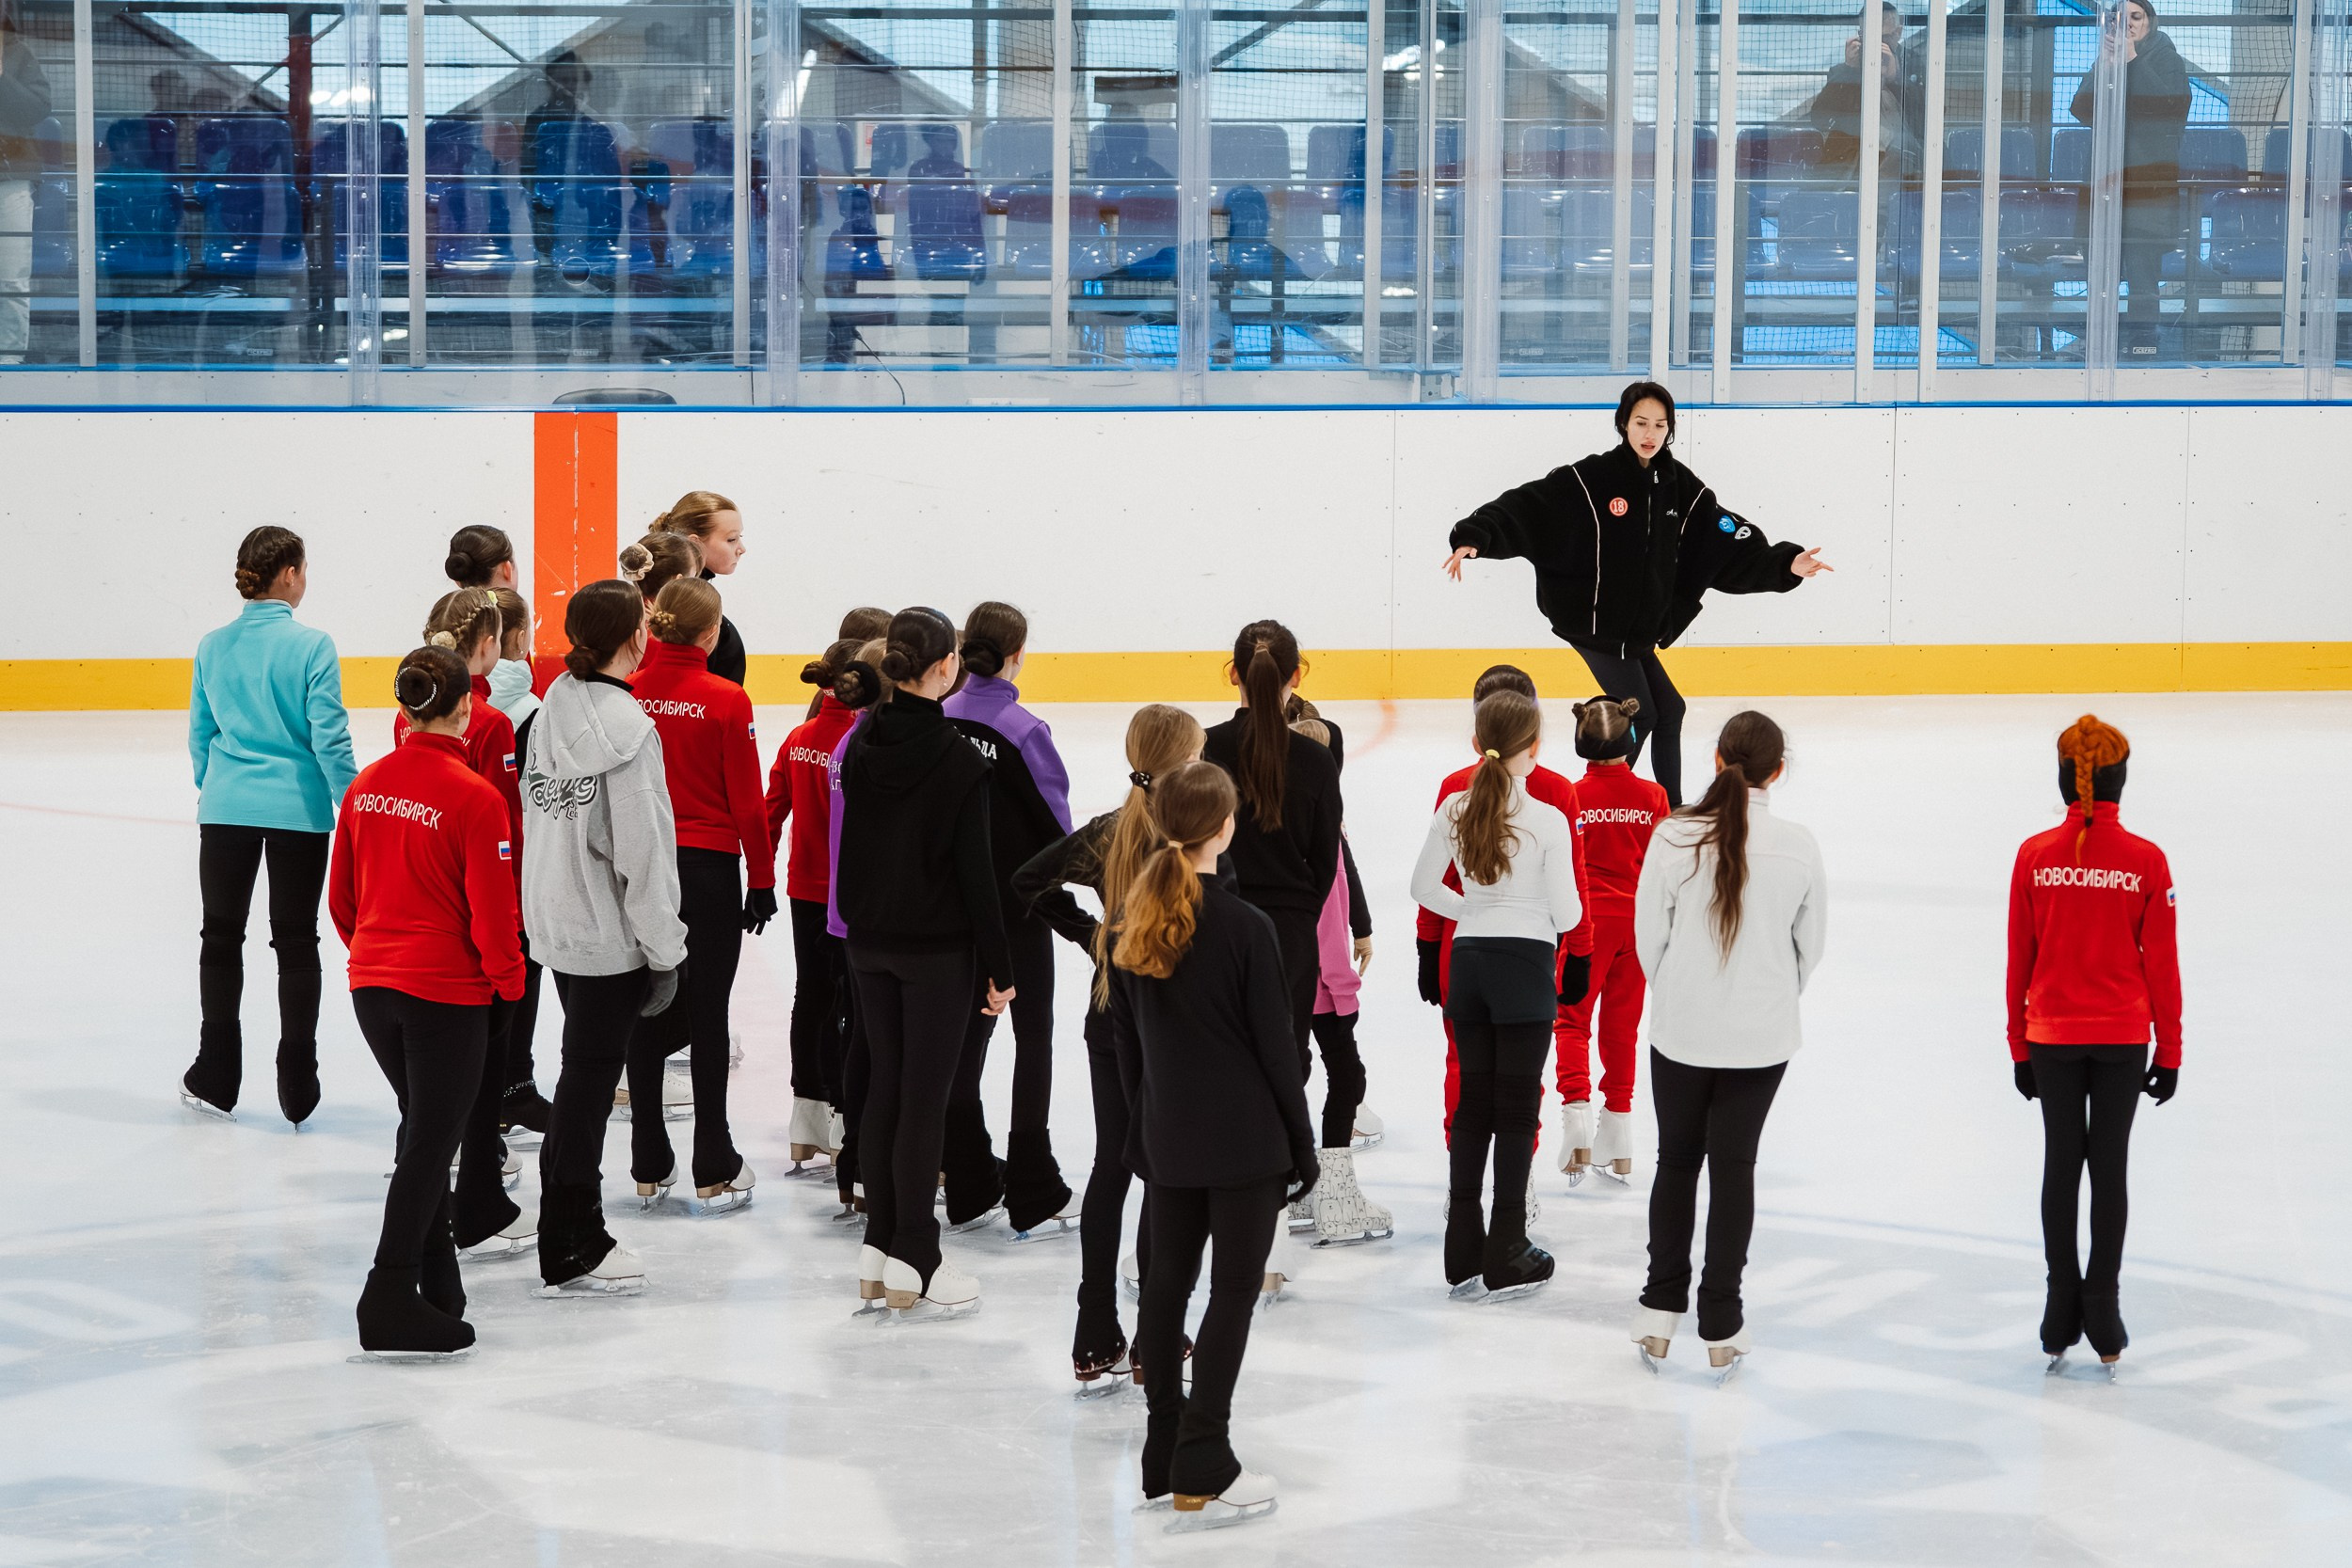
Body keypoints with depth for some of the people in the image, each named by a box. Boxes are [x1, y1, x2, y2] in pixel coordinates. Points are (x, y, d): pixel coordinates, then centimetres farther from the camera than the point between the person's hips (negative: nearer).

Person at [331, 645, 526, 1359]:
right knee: (430, 1142, 1)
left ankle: (438, 1280, 29)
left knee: (423, 1127, 21)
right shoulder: (476, 798, -17)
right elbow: (492, 912, -15)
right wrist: (509, 982, 1)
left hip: (372, 984, 6)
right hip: (447, 992, -6)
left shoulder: (366, 786, 2)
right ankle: (391, 1302, 0)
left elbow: (341, 897, 10)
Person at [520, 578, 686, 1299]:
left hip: (556, 923, 8)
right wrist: (664, 952, -12)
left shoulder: (553, 711, 4)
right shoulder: (625, 725, -20)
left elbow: (540, 818, 10)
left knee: (586, 1074, 18)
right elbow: (640, 847, -19)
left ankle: (580, 1230, 28)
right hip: (609, 934, -8)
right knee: (588, 1081, 1)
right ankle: (569, 1253, 9)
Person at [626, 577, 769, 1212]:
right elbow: (748, 801, -8)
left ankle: (650, 1167, 16)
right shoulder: (726, 700, -11)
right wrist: (761, 879, 3)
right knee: (706, 1018, 3)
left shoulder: (626, 694, -3)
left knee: (648, 1017, 11)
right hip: (709, 868, -3)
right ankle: (714, 1173, 7)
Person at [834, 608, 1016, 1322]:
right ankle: (913, 1268, 3)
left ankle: (878, 1252, 19)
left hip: (869, 941, 6)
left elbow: (852, 844, 7)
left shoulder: (862, 745, 0)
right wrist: (999, 966, -7)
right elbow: (975, 870, -14)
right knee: (924, 1099, -1)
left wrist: (859, 920, 17)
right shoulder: (960, 760, -17)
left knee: (885, 1087, 14)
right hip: (936, 947, -6)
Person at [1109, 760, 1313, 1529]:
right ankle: (1202, 1473, -1)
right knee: (1234, 1292, 0)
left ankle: (1165, 1458, 20)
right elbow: (1275, 1047, -11)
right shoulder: (1246, 928, -16)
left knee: (1166, 1283, 14)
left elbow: (1125, 1037, 8)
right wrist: (1303, 1145, -2)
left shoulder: (1129, 923, 0)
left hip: (1170, 1140, 6)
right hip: (1245, 1140, -5)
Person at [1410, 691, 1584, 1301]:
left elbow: (1424, 888, 5)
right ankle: (1506, 1256, 6)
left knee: (1473, 1101, 11)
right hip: (1526, 962, -4)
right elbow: (1567, 914, -11)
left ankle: (1463, 1251, 14)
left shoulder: (1453, 810, -2)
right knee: (1517, 1107, 3)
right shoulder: (1548, 820, -14)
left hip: (1469, 959, 4)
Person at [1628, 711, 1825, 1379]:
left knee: (1676, 1161, 16)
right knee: (1734, 1167, 9)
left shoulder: (1674, 837, -12)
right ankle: (1721, 1329, 12)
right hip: (1761, 1036, 0)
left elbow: (1649, 935, -4)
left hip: (1681, 1030, 0)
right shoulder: (1798, 847, -10)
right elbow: (1810, 945, 2)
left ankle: (1660, 1314, 19)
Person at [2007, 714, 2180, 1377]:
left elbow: (2019, 957, 0)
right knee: (2109, 1166, 6)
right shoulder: (2145, 861, -10)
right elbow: (2160, 963, -5)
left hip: (2052, 1035, 1)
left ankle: (2061, 1320, 11)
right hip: (2122, 1036, -1)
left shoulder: (2035, 856, -6)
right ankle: (2103, 1319, 7)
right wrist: (2169, 1050, 5)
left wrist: (2020, 1044, 10)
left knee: (2061, 1163, 10)